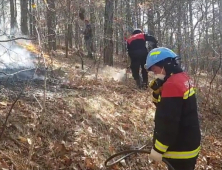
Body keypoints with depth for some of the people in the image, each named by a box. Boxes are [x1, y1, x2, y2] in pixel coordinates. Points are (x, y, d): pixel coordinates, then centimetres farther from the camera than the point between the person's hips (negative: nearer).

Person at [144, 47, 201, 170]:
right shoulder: (182, 78, 6)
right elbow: (161, 103, 10)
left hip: (180, 150, -9)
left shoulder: (172, 85, -24)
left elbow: (168, 123, -26)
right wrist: (157, 86, -7)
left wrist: (158, 149, -18)